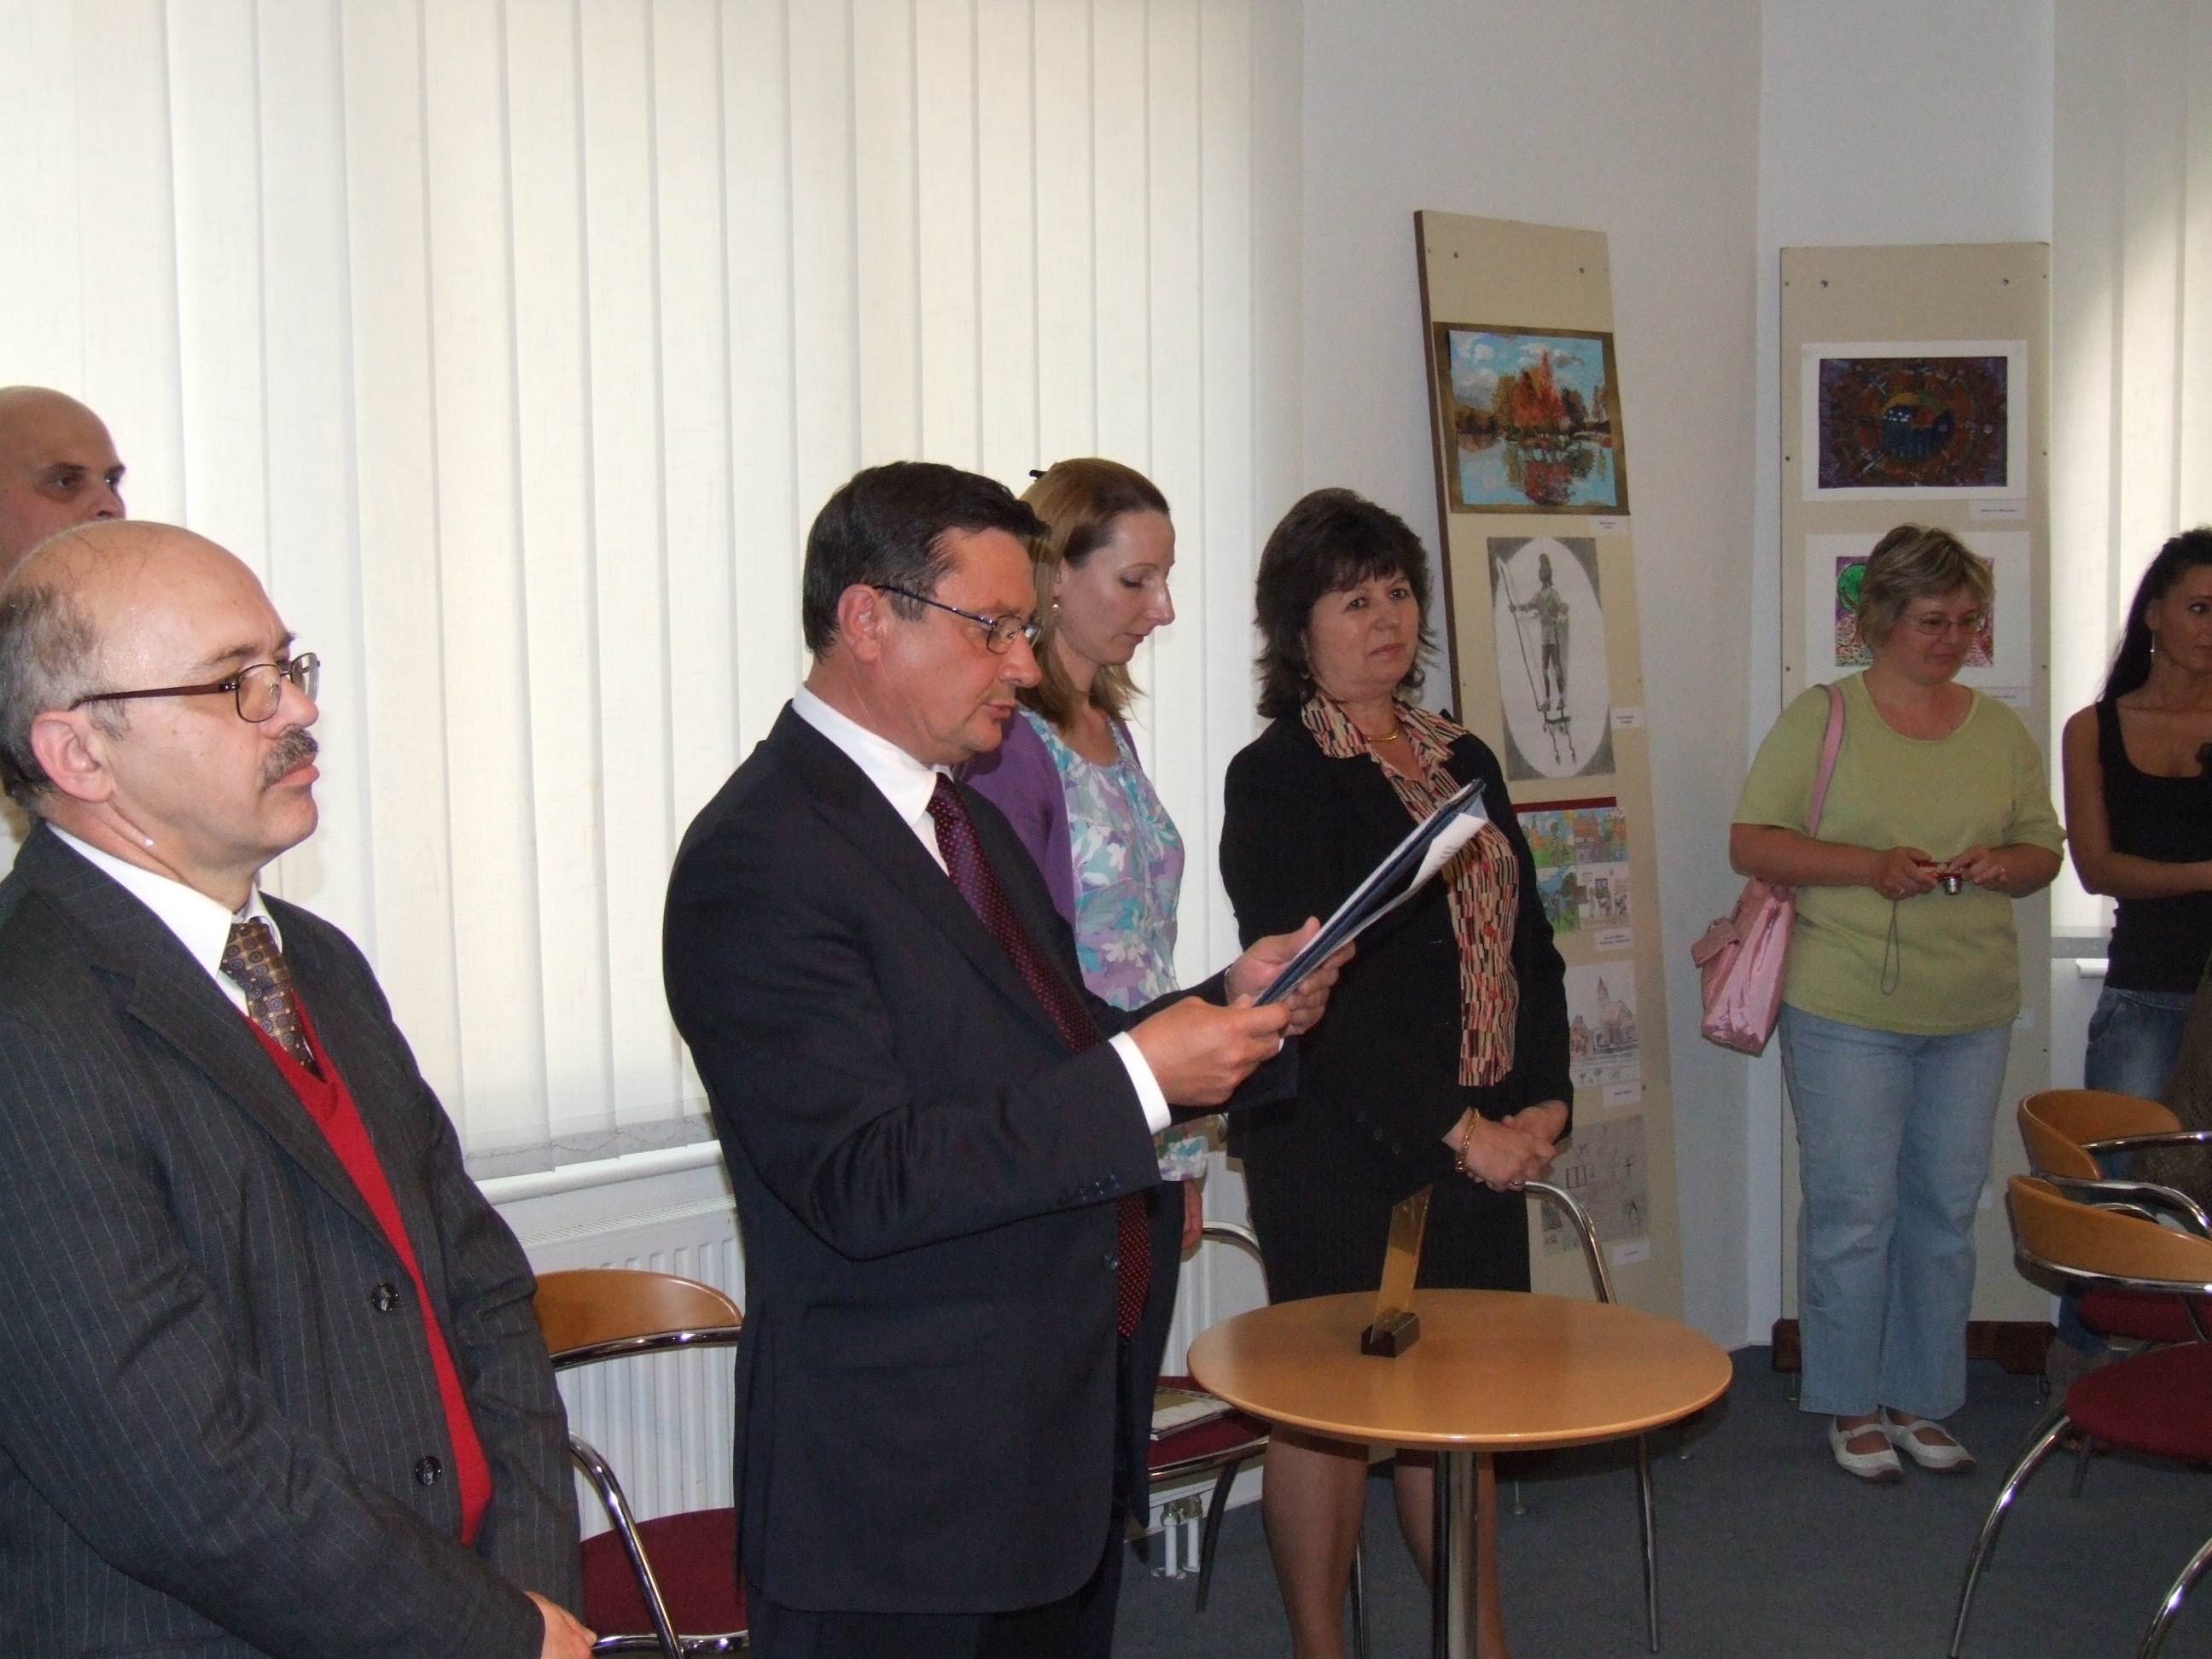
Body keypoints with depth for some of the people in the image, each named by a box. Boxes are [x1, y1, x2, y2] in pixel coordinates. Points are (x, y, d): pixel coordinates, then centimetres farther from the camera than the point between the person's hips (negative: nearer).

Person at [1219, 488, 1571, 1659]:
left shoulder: (1464, 763, 14)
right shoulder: (1277, 777, -9)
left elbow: (1529, 945, 16)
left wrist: (1544, 1099, 1)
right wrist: (1454, 1129, -16)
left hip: (1479, 1143, 6)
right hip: (1336, 1151, -6)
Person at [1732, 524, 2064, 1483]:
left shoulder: (2001, 731, 10)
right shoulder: (1822, 718, -2)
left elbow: (2045, 852, 15)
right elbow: (1751, 843, -7)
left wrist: (2005, 865, -9)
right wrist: (1871, 867, -19)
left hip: (1974, 1015, 4)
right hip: (1848, 1013, -4)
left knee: (1946, 1213, 10)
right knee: (1853, 1214, 0)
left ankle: (1923, 1401, 24)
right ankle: (1852, 1406, 15)